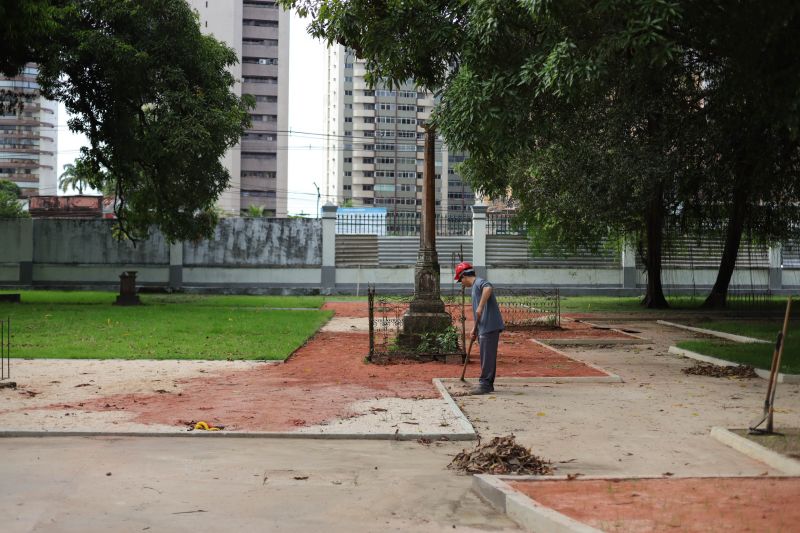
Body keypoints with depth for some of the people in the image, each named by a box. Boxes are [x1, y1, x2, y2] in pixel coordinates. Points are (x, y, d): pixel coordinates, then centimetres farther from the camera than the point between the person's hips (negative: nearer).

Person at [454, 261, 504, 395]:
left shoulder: (479, 282, -8)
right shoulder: (474, 287, 22)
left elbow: (488, 288, -34)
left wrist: (480, 307, -33)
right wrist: (475, 328, 28)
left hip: (490, 327, -10)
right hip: (484, 328, 10)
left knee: (487, 357, -6)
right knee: (486, 357, 15)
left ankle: (485, 384, -2)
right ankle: (488, 384, 22)